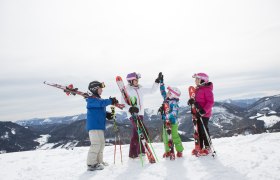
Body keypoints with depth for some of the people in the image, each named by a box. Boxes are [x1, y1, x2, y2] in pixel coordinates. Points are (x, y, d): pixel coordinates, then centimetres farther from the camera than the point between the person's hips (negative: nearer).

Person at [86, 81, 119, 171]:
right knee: (96, 144, -13)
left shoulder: (98, 99, 20)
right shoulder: (91, 99, -11)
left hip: (100, 125, 10)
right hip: (94, 125, -10)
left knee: (101, 143, 15)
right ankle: (91, 164, -7)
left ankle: (98, 161, 27)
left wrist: (107, 114, 5)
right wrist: (111, 101, -28)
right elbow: (101, 103, -29)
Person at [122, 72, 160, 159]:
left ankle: (133, 153, 24)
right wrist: (130, 108, -29)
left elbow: (152, 90, 19)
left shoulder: (140, 89, 12)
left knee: (136, 134, 13)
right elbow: (123, 102, -13)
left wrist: (157, 82, 10)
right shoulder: (126, 90, -6)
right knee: (144, 132, -15)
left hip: (140, 114, 7)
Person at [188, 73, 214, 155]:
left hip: (204, 113, -9)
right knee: (199, 130, 13)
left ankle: (207, 147, 12)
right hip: (198, 112, 9)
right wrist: (192, 101, -1)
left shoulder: (207, 89, -13)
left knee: (204, 130, -1)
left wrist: (204, 110, -27)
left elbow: (210, 102, -18)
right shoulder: (198, 89, 14)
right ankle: (200, 147, 23)